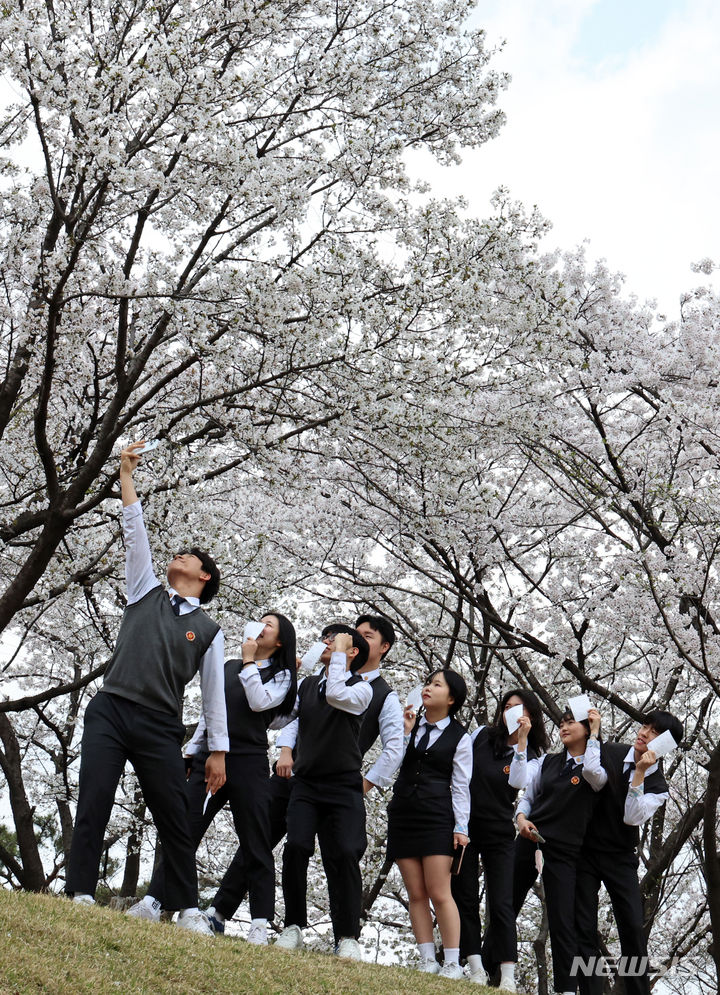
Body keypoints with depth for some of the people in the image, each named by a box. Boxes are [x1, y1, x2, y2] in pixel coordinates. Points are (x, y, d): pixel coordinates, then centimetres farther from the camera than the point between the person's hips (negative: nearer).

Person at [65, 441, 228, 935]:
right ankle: (80, 898, -8)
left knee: (175, 820, -1)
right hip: (110, 712, 1)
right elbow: (136, 533, 12)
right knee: (92, 807, -9)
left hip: (160, 727, -1)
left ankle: (189, 909, 6)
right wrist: (126, 475, 7)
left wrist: (218, 749, 7)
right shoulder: (147, 592, 18)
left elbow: (214, 692, 12)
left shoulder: (209, 630, 13)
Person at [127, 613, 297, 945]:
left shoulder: (282, 675, 7)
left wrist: (249, 661, -7)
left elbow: (259, 703, -12)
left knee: (255, 843, -2)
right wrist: (191, 751, 16)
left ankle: (260, 924, 1)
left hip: (248, 764, -4)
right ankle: (152, 903, 2)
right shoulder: (228, 667, 19)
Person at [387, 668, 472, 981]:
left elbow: (460, 787, 1)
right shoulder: (411, 726, 11)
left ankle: (452, 964, -3)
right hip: (402, 813, 4)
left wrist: (461, 828, -6)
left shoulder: (459, 738, 3)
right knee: (416, 894, 3)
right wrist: (404, 733, -5)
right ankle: (428, 961, 7)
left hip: (437, 817, -4)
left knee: (439, 893, -8)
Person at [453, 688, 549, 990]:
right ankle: (476, 969, 6)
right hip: (465, 826, 2)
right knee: (464, 898, 1)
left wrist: (521, 740, -23)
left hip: (500, 835, -2)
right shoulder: (482, 735, 4)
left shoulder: (532, 756, 1)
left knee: (501, 903, -5)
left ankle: (508, 976, -4)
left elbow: (517, 782, -19)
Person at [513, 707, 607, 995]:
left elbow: (593, 774, -23)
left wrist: (594, 735, -12)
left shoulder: (599, 768, 1)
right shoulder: (547, 761, 14)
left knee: (562, 923, -6)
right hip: (529, 842, 4)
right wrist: (521, 817, -4)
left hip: (564, 852, -4)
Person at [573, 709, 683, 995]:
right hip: (585, 850, 0)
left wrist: (639, 773, -23)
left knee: (634, 928, -5)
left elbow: (632, 818, -18)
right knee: (584, 928, -2)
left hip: (620, 858, 0)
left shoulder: (658, 786, -4)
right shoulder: (608, 752, -1)